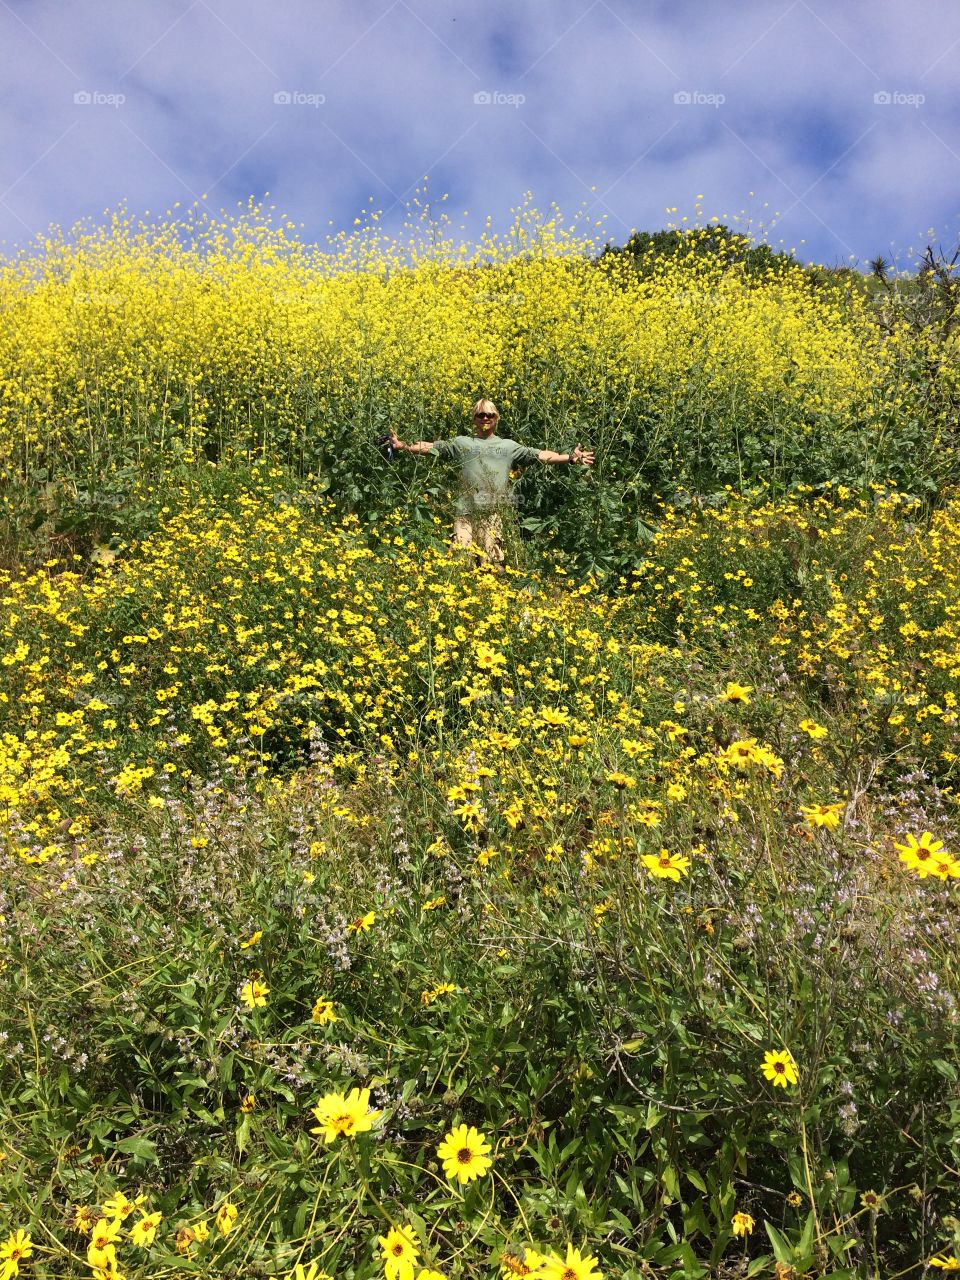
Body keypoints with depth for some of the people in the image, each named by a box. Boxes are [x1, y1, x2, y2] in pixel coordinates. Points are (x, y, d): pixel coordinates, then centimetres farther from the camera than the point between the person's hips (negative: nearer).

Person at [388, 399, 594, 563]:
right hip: (466, 511, 0)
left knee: (492, 561, -1)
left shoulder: (509, 446, 15)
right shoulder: (462, 443, 15)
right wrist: (404, 446, 1)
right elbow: (432, 447, 13)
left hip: (494, 513, 0)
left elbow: (538, 454, 10)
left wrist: (570, 457, 2)